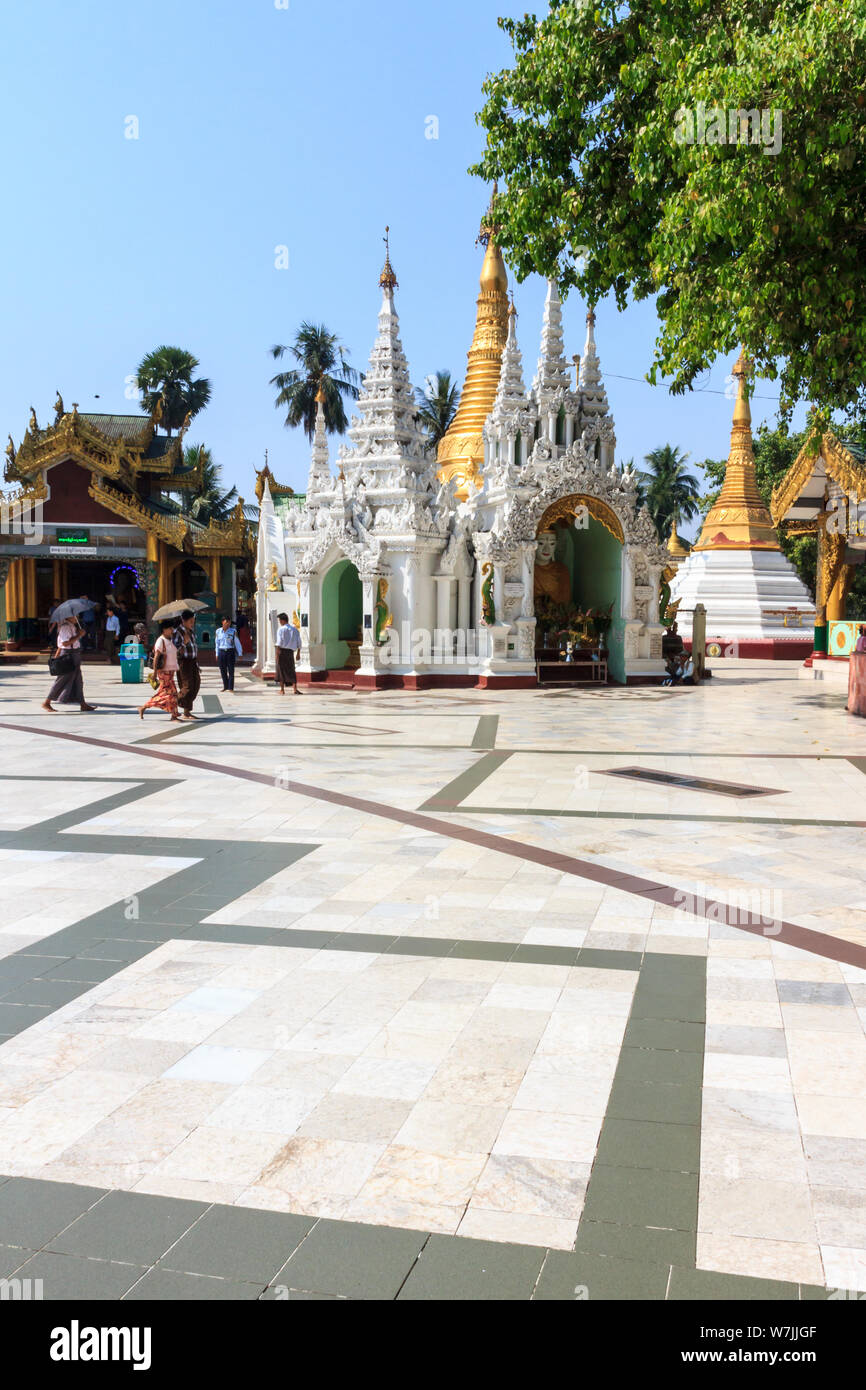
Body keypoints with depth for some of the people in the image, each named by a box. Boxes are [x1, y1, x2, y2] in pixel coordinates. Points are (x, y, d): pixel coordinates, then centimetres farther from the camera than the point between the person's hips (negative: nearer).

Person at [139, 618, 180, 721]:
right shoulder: (161, 641, -12)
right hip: (164, 671, -9)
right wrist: (155, 673, -18)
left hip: (170, 671, 9)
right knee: (171, 692, -7)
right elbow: (156, 657, -15)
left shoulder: (171, 640, 15)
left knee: (162, 694, 10)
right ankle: (174, 715, -2)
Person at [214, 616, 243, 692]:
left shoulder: (233, 631, -2)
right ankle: (225, 687, 18)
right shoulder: (218, 631, 6)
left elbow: (237, 643, 1)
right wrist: (217, 654, 12)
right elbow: (217, 643, 13)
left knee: (231, 670, -4)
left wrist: (240, 654, -1)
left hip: (230, 652, -3)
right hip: (221, 652, 3)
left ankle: (230, 687, -1)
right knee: (223, 671, 6)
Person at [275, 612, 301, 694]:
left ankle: (282, 690, 12)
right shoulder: (295, 629, 8)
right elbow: (299, 643, 9)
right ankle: (295, 688, -8)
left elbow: (279, 643, -14)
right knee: (292, 671, 7)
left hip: (282, 651, -4)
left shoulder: (281, 629, -7)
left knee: (281, 670, 7)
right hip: (291, 651, 4)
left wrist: (277, 655, -13)